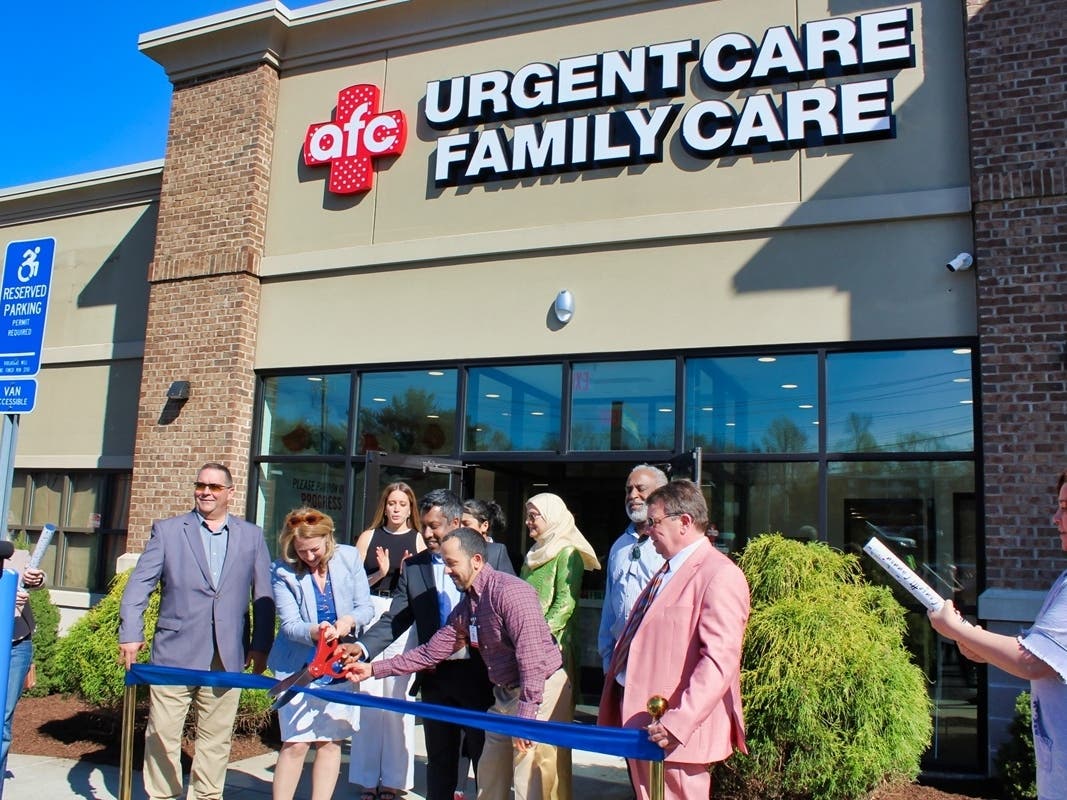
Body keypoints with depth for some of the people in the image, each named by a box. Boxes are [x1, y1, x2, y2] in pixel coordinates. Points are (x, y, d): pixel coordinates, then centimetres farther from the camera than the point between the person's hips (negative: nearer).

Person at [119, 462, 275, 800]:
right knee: (162, 733, 4)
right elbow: (138, 585, 1)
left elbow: (263, 595, 7)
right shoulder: (167, 530, 6)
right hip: (175, 652, -1)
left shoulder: (252, 536, 9)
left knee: (216, 737, 8)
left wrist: (260, 646, 1)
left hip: (227, 656, 1)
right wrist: (130, 634, -9)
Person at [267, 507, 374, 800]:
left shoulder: (349, 557, -6)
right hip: (298, 665, -2)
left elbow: (366, 607, -3)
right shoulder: (282, 571, -11)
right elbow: (288, 624, -14)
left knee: (330, 741, 8)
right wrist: (312, 632, -34)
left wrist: (350, 620, -24)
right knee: (296, 743, -3)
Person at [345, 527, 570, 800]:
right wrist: (373, 669, 10)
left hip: (539, 693, -9)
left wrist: (525, 717, -24)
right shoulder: (465, 607, 8)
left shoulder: (510, 591, -20)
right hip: (505, 695, 9)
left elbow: (532, 656, -24)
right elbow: (430, 653, 12)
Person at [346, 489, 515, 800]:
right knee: (439, 761, 13)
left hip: (482, 673, -3)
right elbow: (394, 619, 0)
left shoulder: (494, 554, -4)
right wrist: (362, 646, -16)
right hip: (436, 675, 3)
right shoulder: (413, 566, 4)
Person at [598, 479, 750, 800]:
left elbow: (719, 660, -24)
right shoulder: (668, 570, 15)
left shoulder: (720, 575, -15)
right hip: (638, 719, 9)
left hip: (672, 733, -9)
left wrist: (677, 723, -29)